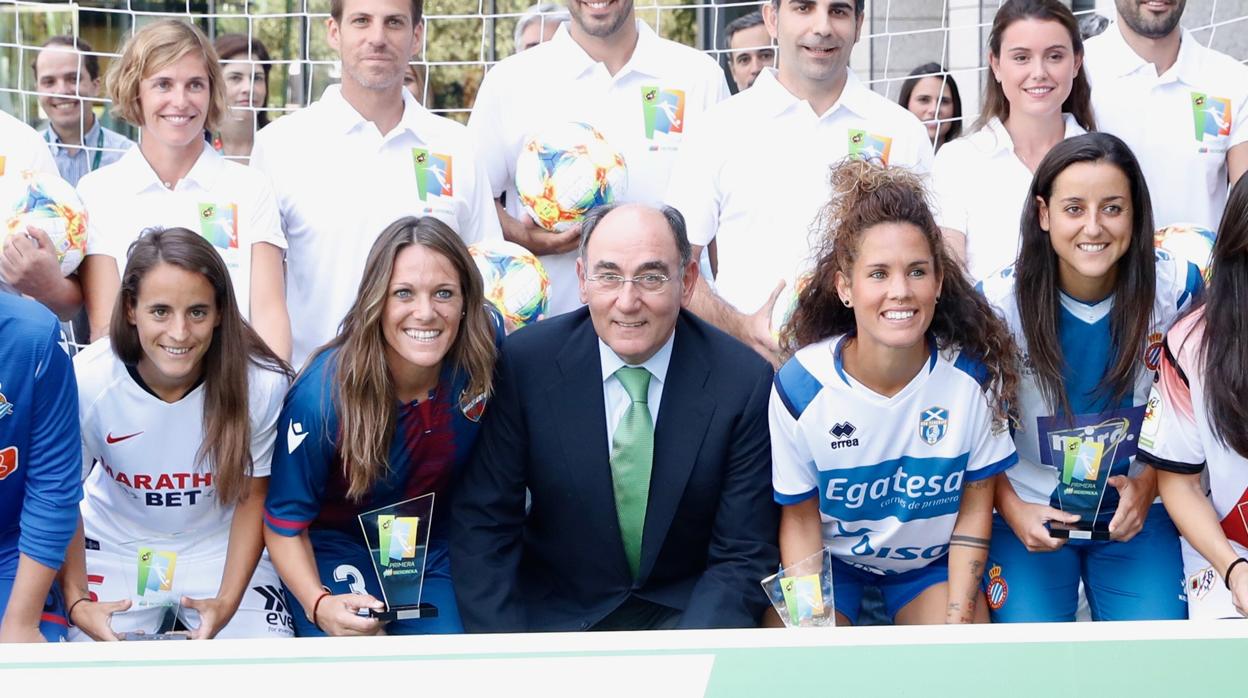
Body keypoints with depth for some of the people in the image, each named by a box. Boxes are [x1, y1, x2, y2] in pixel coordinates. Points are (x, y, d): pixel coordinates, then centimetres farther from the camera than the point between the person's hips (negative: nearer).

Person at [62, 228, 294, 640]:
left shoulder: (262, 383, -24)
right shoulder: (85, 383, -26)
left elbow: (253, 497, -7)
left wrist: (227, 603, -15)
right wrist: (76, 602, -19)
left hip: (221, 548, 1)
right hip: (116, 551, -1)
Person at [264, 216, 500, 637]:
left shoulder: (484, 347, -17)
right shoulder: (324, 394, -27)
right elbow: (285, 524, -16)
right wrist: (320, 605, -34)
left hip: (433, 550, 3)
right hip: (336, 547, -3)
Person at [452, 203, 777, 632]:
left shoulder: (744, 383, -11)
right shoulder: (524, 365, -9)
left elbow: (744, 556, -7)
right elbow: (483, 522, -5)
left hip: (688, 612, 0)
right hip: (555, 612, 0)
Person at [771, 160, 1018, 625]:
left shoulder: (973, 375, -17)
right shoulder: (800, 386, -21)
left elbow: (974, 507, -6)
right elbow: (800, 520, -10)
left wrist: (958, 618, -14)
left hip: (932, 561, 1)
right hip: (832, 559, -1)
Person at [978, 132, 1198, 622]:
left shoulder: (1177, 289, -9)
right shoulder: (999, 302, -13)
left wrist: (1149, 481, -8)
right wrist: (1011, 507, -14)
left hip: (1136, 510, 1)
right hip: (1028, 511, -1)